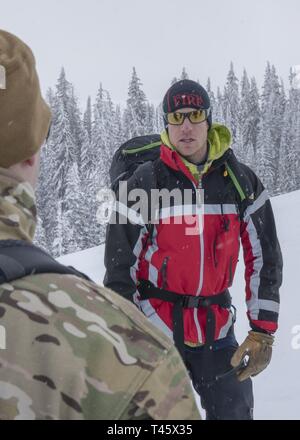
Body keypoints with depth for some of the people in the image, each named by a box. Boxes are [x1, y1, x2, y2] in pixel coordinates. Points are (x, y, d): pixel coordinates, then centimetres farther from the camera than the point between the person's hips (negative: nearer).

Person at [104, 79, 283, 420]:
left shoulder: (242, 183, -3)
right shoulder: (143, 185, -9)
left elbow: (264, 259, 1)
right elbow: (119, 268, -6)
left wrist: (263, 333, -3)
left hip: (218, 330, 2)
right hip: (155, 328, -2)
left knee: (235, 411, 13)